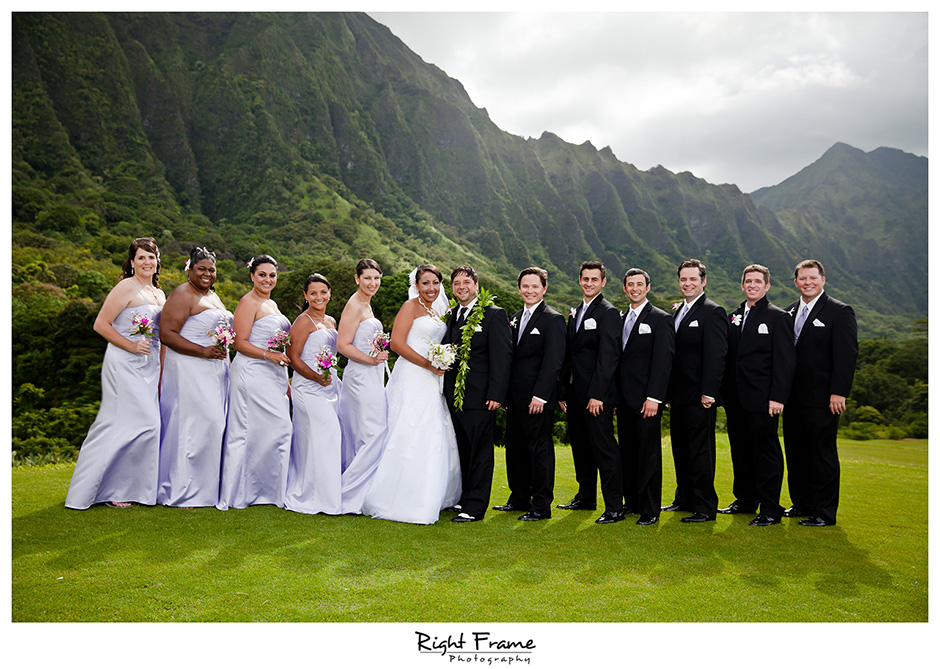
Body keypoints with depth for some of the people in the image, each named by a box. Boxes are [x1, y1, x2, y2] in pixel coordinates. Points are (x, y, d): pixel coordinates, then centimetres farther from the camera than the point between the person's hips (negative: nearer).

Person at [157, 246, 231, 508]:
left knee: (214, 423, 7)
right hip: (188, 370, -9)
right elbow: (166, 334, -16)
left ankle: (207, 487, 14)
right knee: (192, 423, -10)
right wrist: (203, 351, -22)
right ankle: (182, 491, 0)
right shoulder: (182, 295, -8)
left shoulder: (213, 297, 20)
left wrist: (223, 351, 15)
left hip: (215, 370, 9)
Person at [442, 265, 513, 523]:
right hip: (455, 395, 6)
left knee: (480, 451, 0)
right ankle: (465, 498, 27)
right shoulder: (451, 316, 14)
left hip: (481, 395, -6)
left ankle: (475, 506, 6)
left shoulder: (494, 314, -5)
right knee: (464, 450, 15)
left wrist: (496, 394, -16)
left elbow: (502, 356, -11)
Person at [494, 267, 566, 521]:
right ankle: (519, 499, 27)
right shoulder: (515, 319, 16)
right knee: (515, 449, 14)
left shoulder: (553, 319, -7)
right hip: (515, 399, 8)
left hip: (538, 400, -8)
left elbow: (553, 362, -15)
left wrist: (540, 395, -20)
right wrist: (504, 393, 13)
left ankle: (541, 507, 9)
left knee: (540, 450, -1)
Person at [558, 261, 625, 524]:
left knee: (604, 448, -5)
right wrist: (563, 391, 14)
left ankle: (614, 507, 1)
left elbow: (608, 356, -15)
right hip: (575, 392, 8)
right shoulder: (575, 313, 17)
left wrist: (597, 394, -20)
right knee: (580, 446, 15)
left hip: (596, 394, -8)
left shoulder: (609, 313, -8)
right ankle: (586, 497, 28)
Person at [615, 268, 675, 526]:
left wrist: (653, 398, -18)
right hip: (624, 399, 7)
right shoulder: (622, 319, 16)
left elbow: (663, 362, -11)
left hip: (646, 399, -6)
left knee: (648, 453, -1)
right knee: (627, 452, 12)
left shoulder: (660, 319, -5)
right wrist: (614, 396, 10)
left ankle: (650, 510, 7)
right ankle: (631, 502, 23)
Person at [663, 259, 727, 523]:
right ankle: (684, 499, 29)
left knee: (701, 452, -1)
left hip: (699, 397, -8)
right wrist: (668, 391, 13)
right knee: (680, 450, 16)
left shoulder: (713, 312, -9)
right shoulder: (677, 311, 16)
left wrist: (708, 393, -19)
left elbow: (717, 355, -15)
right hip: (678, 395, 8)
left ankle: (705, 508, 8)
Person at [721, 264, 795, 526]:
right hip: (735, 400, 6)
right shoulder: (734, 316, 13)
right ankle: (745, 500, 28)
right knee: (740, 451, 14)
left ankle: (770, 510, 8)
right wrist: (725, 393, 9)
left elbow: (785, 362, -9)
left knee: (766, 453, 0)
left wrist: (778, 397, -16)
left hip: (762, 399, -6)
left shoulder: (778, 317, -4)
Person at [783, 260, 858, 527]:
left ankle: (825, 512, 11)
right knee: (796, 452, 13)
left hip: (822, 398, -6)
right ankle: (802, 504, 26)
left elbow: (847, 354, -11)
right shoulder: (789, 312, 12)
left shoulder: (840, 312, -5)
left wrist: (838, 392, -17)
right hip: (793, 396, 6)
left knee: (823, 454, 1)